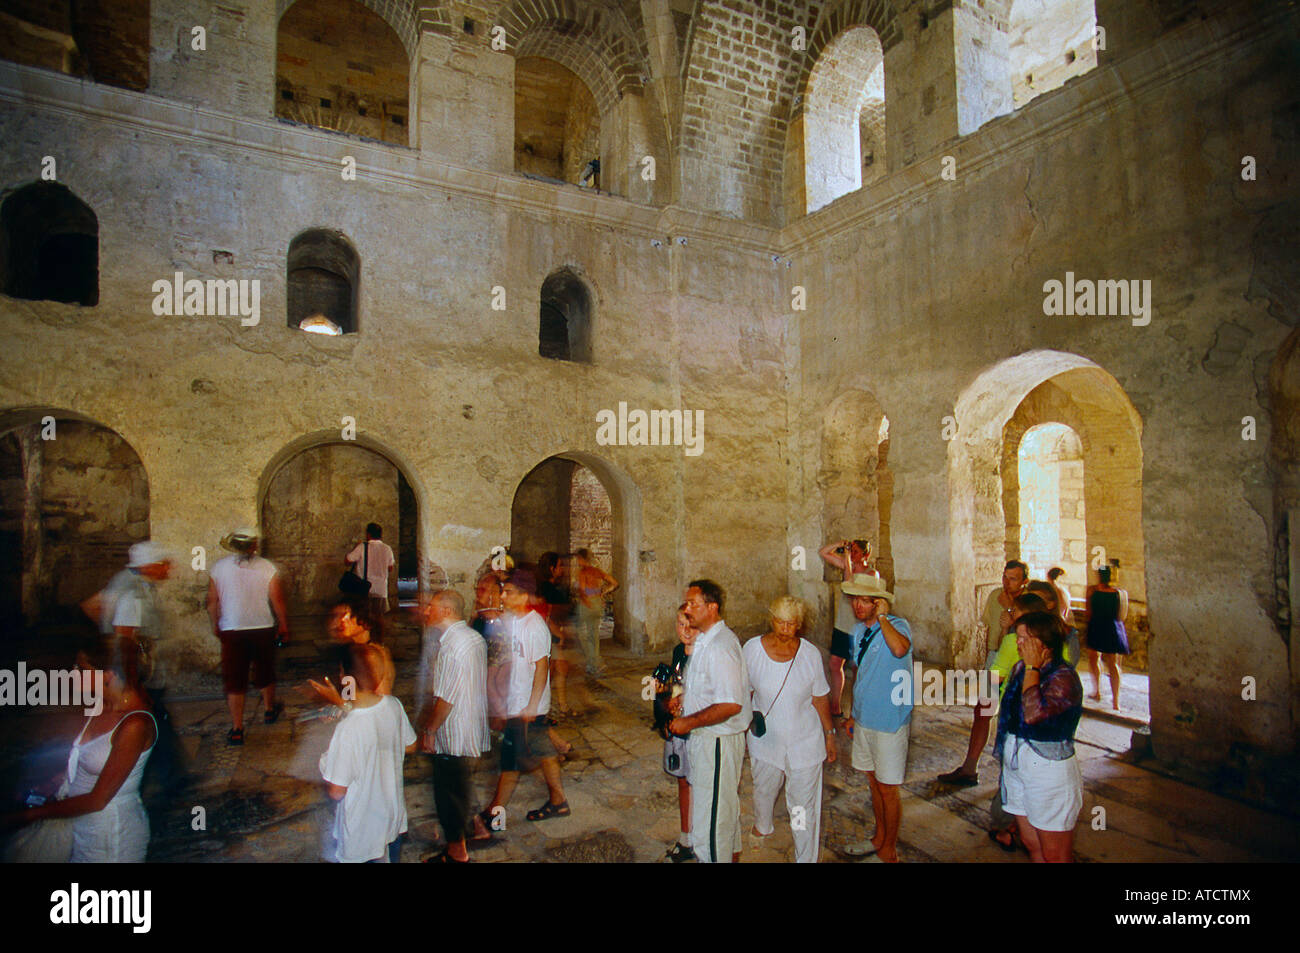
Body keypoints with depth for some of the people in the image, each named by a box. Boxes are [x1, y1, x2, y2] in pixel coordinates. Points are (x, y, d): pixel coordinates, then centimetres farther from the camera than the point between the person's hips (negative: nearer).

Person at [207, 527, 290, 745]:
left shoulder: (218, 567, -6)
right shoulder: (268, 568, -9)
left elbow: (212, 601, 1)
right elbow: (278, 601, -7)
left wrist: (215, 624, 16)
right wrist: (283, 625, 6)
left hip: (231, 631, 0)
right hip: (263, 629, 0)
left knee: (233, 680, 7)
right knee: (265, 673, 20)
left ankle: (237, 730, 7)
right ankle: (269, 711, 40)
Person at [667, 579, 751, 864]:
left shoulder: (719, 647, -26)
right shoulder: (704, 639, 6)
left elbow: (730, 705, -29)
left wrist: (689, 722, -21)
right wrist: (684, 696, 6)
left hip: (717, 741, -10)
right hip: (704, 737, 10)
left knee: (711, 816, 3)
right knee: (726, 805, 26)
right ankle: (732, 854, 43)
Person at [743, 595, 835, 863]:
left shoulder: (810, 654, -11)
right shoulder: (752, 649, -11)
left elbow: (820, 698, 1)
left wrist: (829, 734, 6)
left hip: (804, 743, -2)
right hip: (765, 739, 2)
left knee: (804, 808, 4)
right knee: (763, 791, 25)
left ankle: (806, 858, 25)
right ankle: (762, 827, 56)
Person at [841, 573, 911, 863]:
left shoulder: (897, 625, -18)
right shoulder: (859, 630, 4)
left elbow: (899, 649, -43)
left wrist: (882, 616, -30)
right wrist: (855, 714, 20)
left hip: (889, 722, -7)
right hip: (864, 720, 7)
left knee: (888, 789, 7)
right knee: (874, 782, 20)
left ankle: (888, 851, 26)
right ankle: (880, 837, 39)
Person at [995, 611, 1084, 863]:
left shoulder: (1064, 677, -19)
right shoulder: (1020, 668, 5)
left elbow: (1033, 714, -34)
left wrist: (1032, 668, -26)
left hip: (1050, 771, -7)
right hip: (1016, 765, 7)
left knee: (1054, 856, 6)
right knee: (1032, 845, 19)